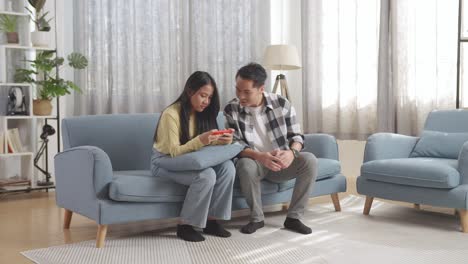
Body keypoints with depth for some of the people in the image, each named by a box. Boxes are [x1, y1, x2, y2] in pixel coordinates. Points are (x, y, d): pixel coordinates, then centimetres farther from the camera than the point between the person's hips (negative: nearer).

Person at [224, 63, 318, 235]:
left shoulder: (281, 104, -8)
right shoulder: (231, 110, -11)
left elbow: (296, 135, -4)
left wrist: (291, 152, -28)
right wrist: (260, 156, -33)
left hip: (280, 162, 2)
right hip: (254, 162, -1)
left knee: (309, 160, -25)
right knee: (245, 165, -36)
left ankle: (293, 217, -14)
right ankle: (257, 218, -13)